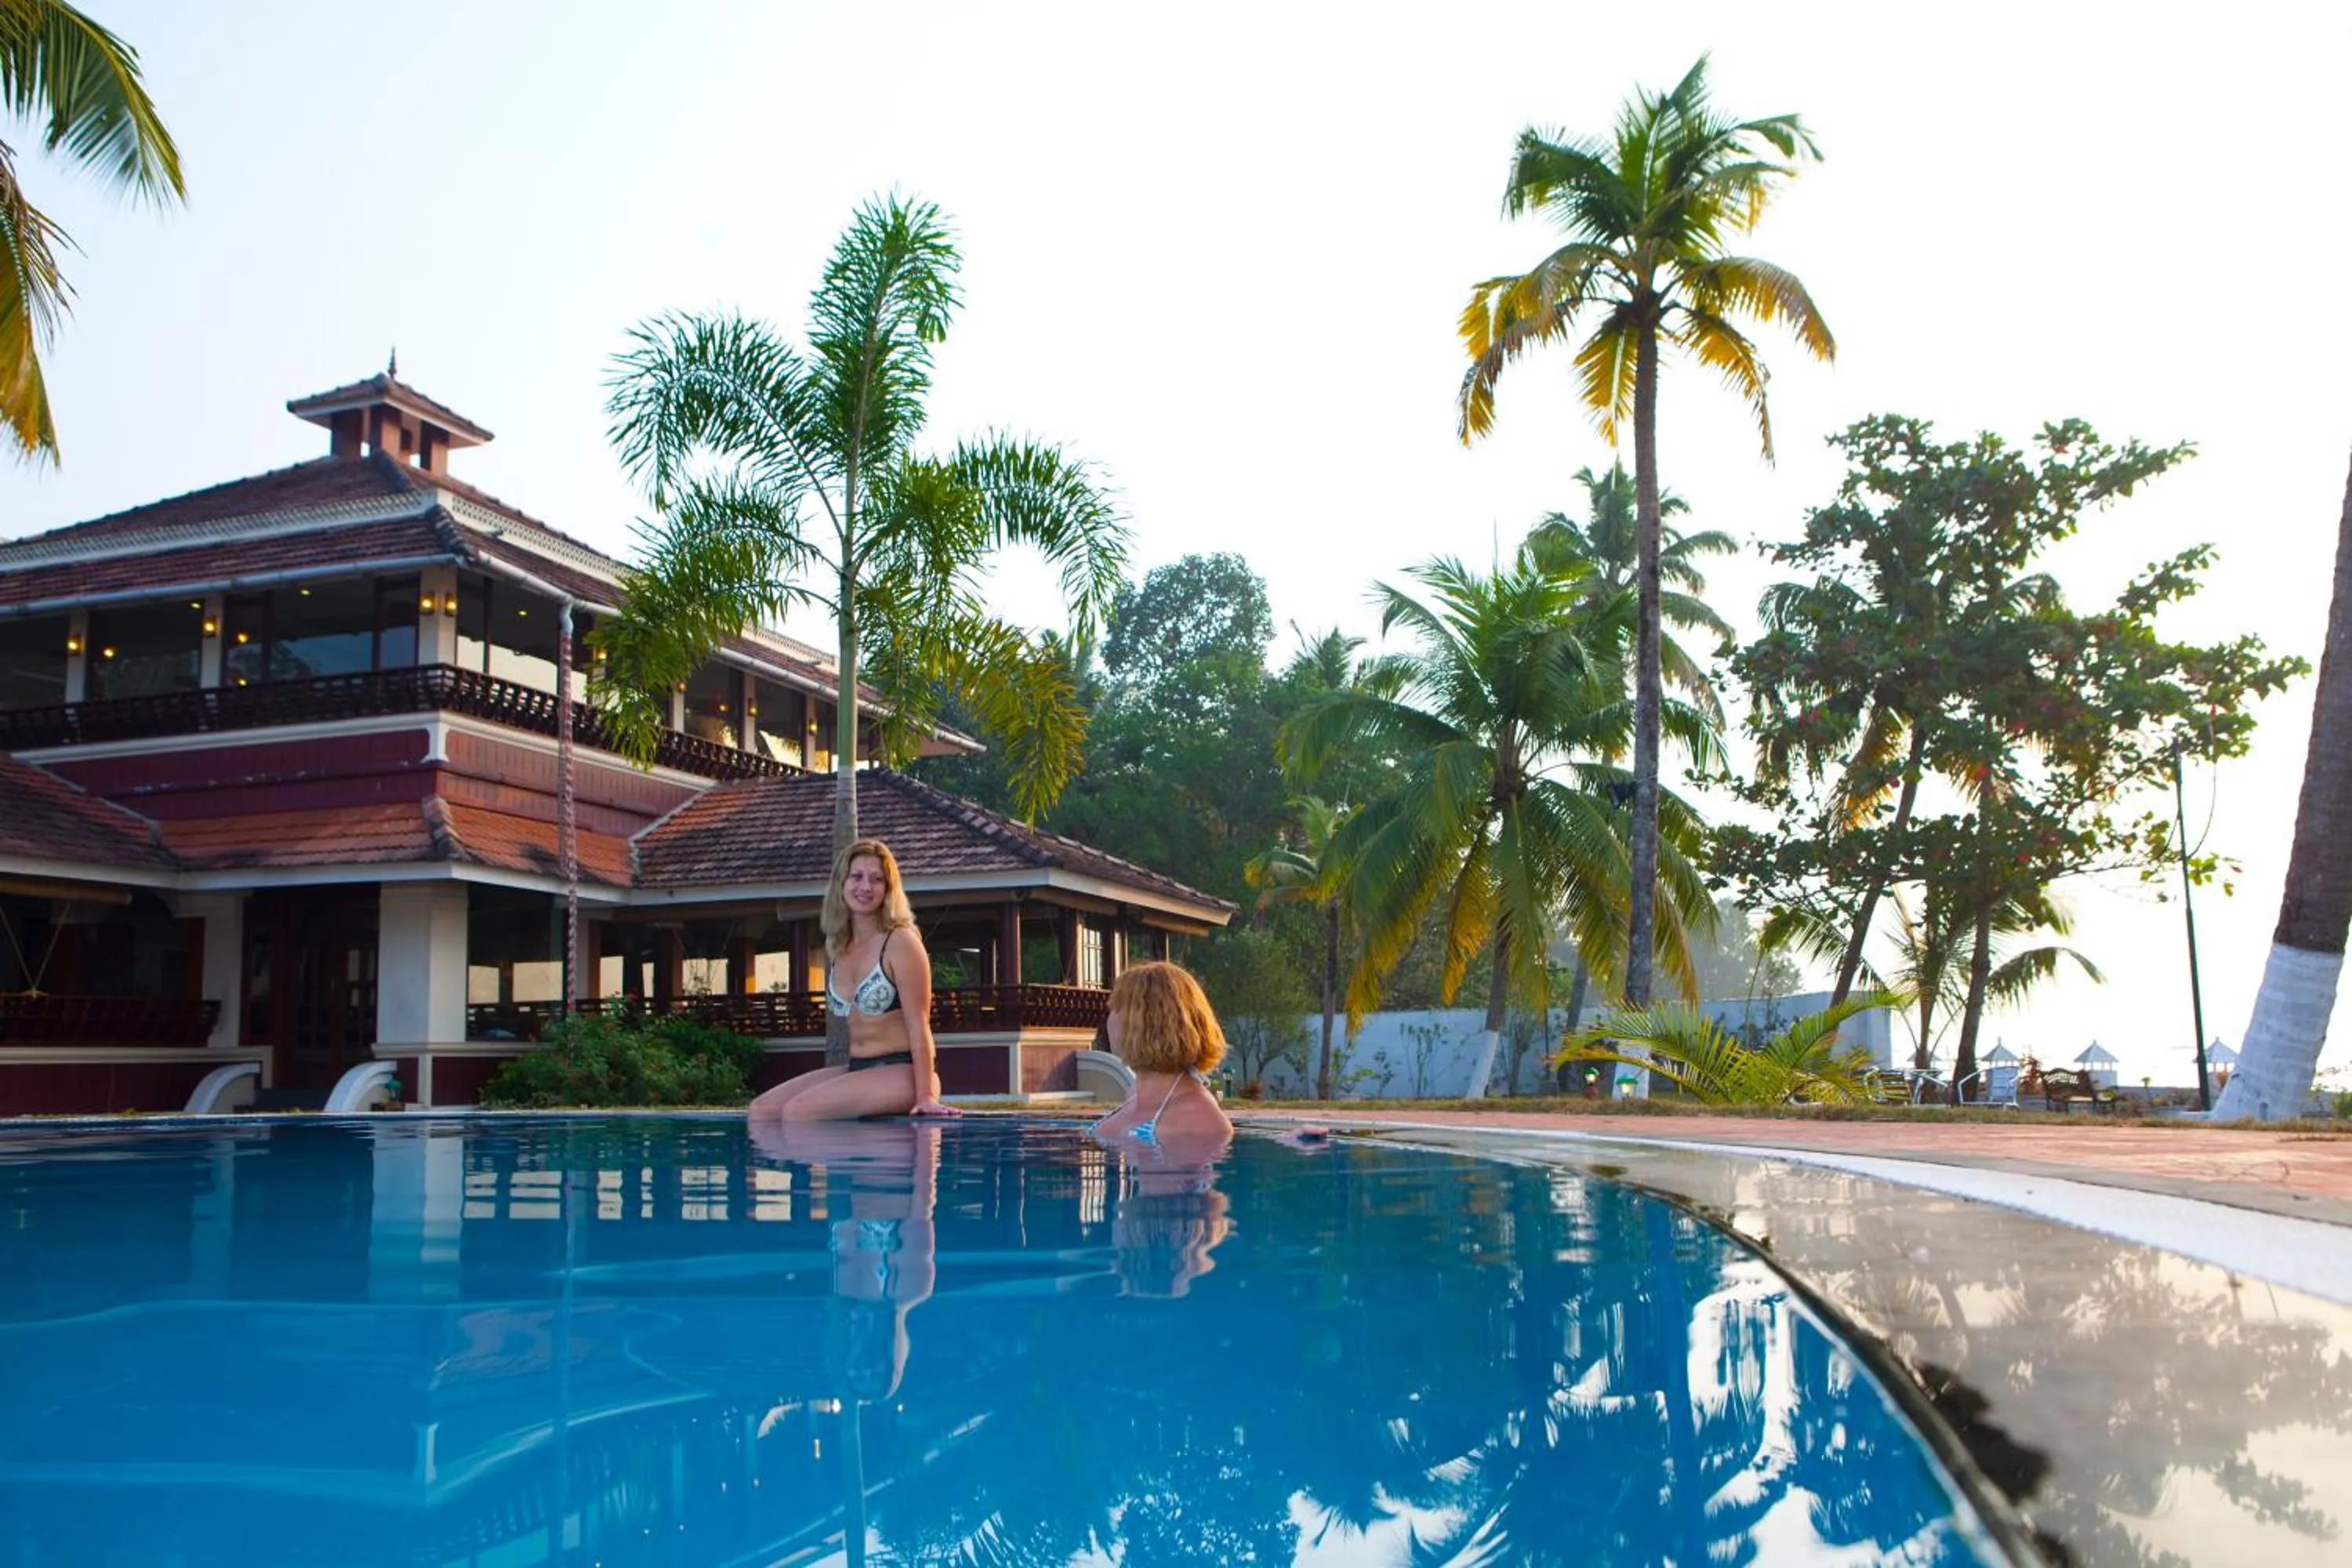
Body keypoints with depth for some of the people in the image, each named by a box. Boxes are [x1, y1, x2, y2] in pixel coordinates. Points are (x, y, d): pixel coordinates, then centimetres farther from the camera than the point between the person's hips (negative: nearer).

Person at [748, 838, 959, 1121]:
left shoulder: (901, 942, -10)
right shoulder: (836, 946, 13)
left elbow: (919, 1026, -14)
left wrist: (925, 1096, -20)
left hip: (900, 1072, -8)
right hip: (856, 1069, 8)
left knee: (798, 1111, -23)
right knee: (761, 1110, -3)